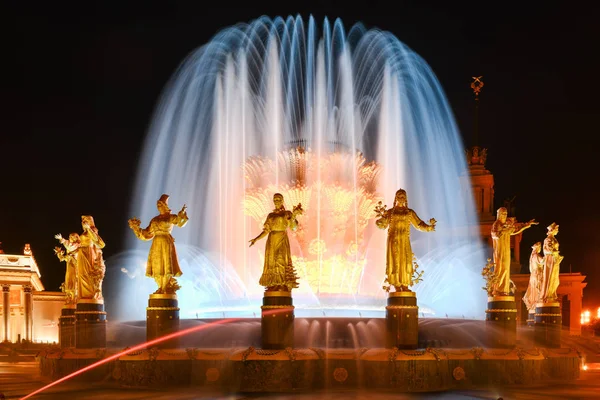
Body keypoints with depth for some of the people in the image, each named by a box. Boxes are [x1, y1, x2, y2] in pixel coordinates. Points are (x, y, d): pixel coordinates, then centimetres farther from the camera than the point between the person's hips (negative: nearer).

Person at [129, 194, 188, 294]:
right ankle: (162, 288, 10)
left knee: (165, 265, -8)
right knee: (157, 266, 3)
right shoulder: (155, 219, 17)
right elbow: (147, 234, 21)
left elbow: (180, 222, -20)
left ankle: (167, 288, -3)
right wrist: (136, 227, 19)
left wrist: (182, 215, -39)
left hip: (166, 243, -6)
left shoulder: (171, 217, 0)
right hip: (156, 244, 6)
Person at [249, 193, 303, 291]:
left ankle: (284, 290, -17)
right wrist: (256, 239, 0)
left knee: (282, 264, -14)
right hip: (271, 242, 4)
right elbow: (266, 231, 12)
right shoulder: (270, 215, 16)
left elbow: (294, 227, -11)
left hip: (282, 242, -4)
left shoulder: (287, 214, 4)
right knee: (271, 265, 1)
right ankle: (272, 288, 4)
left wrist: (294, 216, -27)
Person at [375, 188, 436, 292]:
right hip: (394, 239, -2)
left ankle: (405, 286, 0)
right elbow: (383, 225, -4)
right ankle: (396, 286, -5)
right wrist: (382, 217, -23)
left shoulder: (409, 213, 12)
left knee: (406, 261, -3)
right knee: (395, 260, -6)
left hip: (405, 240, 2)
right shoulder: (390, 212, 6)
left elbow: (419, 224, 9)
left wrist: (428, 227, -7)